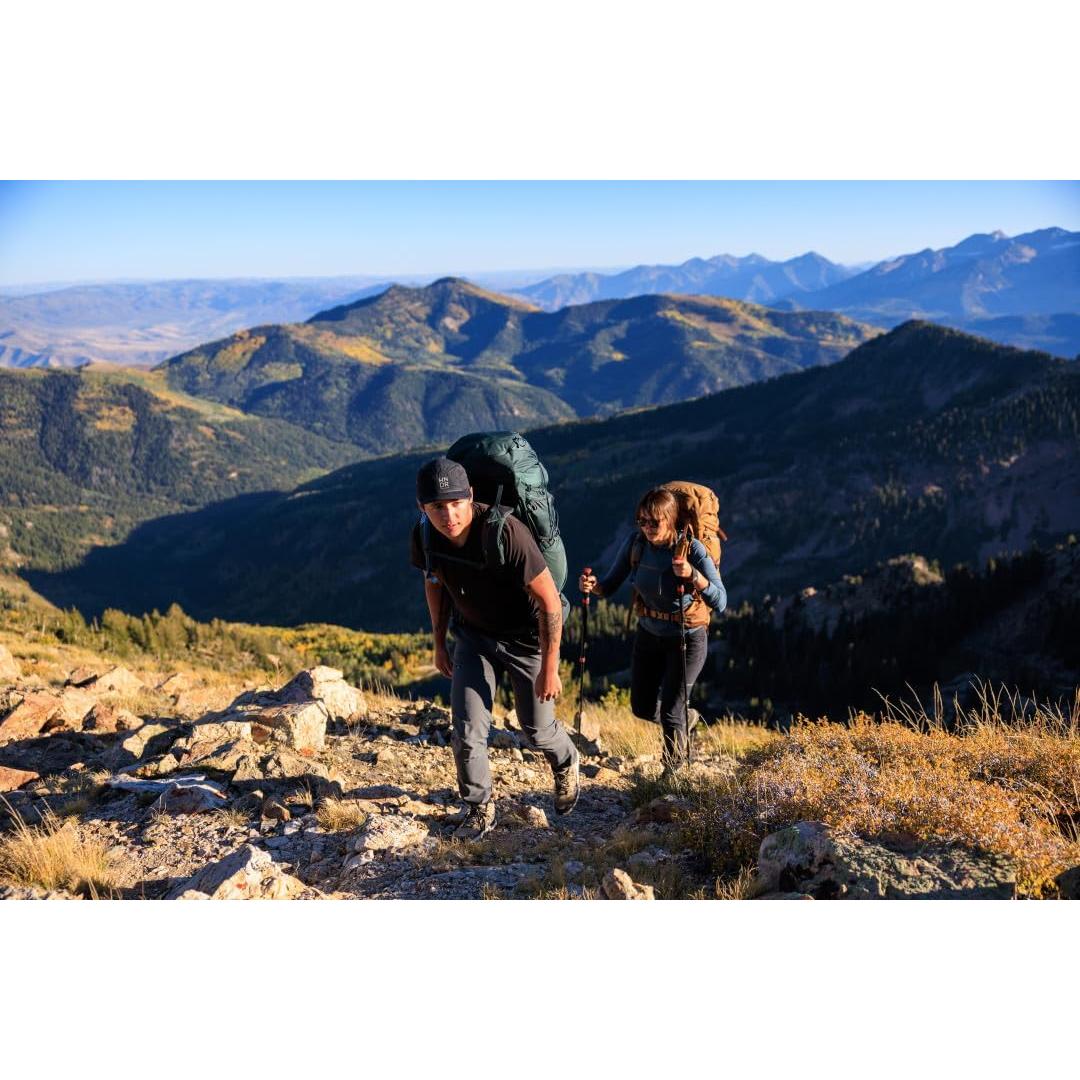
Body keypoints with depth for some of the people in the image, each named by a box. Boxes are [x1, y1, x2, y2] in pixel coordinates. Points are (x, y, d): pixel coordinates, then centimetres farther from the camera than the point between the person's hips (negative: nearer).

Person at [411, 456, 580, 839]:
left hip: (525, 636, -4)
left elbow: (550, 600, -27)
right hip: (472, 635, 4)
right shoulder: (425, 535, -18)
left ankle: (567, 766, 47)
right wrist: (439, 643, 11)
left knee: (536, 728, 12)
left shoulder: (507, 533, -36)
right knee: (467, 730, -4)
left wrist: (549, 670, -22)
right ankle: (479, 808, 21)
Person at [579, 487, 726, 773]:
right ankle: (688, 718, 45)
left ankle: (672, 774, 23)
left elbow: (720, 602, -31)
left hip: (687, 639, -5)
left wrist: (692, 575, -46)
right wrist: (592, 586, -29)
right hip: (649, 634, 5)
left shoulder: (692, 549, -25)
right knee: (642, 708, 14)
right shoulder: (635, 543, -13)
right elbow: (610, 586, -7)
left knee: (669, 714, -4)